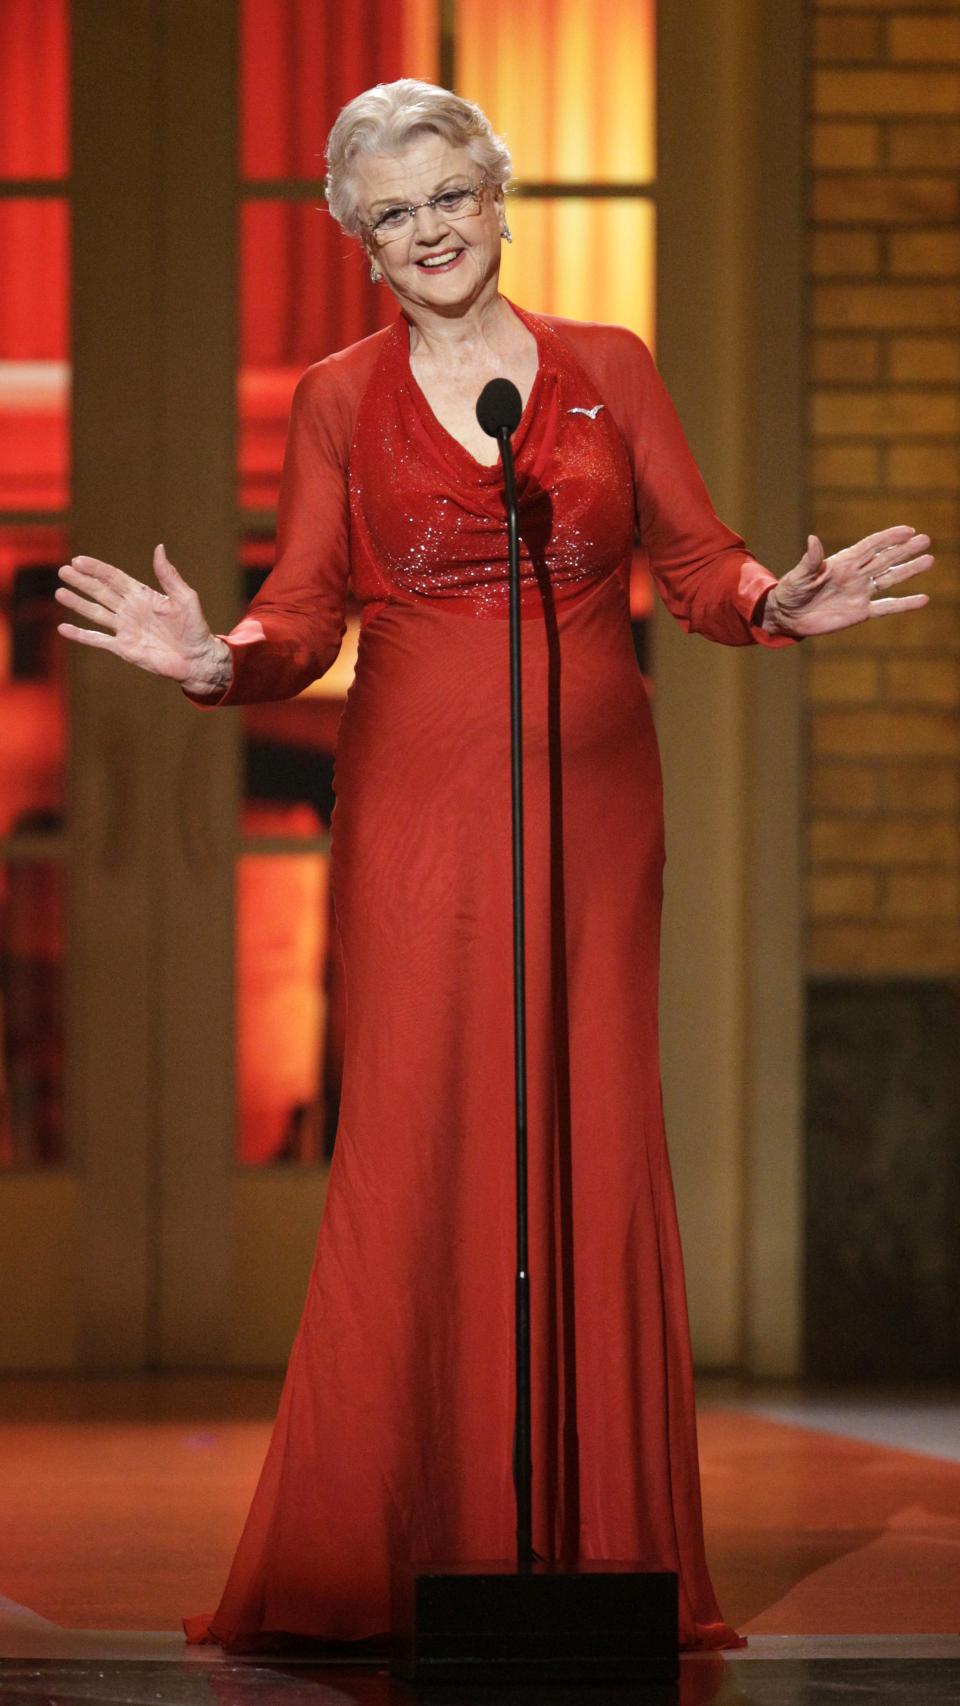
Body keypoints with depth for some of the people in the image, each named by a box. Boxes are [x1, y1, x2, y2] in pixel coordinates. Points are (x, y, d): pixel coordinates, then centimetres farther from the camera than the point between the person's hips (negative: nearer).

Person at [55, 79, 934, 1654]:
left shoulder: (609, 370, 10)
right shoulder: (338, 401, 9)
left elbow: (698, 564, 8)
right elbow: (305, 617, 5)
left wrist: (781, 604, -13)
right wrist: (219, 658, -15)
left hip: (589, 793, 1)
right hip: (415, 798, -1)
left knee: (594, 1140, -3)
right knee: (413, 1141, -6)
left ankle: (604, 1540, 3)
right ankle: (383, 1557, -2)